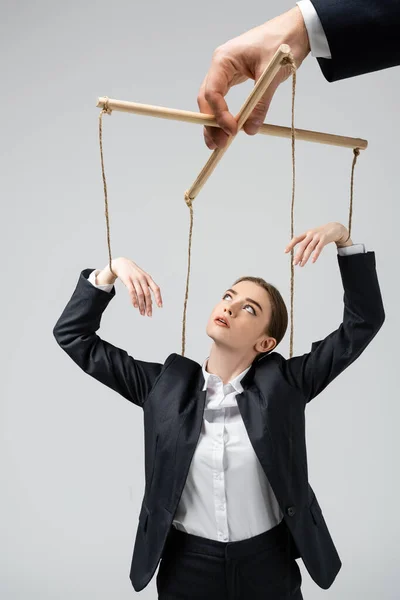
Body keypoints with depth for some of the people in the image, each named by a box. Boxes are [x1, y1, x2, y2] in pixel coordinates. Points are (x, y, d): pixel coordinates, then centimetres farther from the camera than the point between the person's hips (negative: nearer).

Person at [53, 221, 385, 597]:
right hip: (186, 568, 1)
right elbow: (72, 335, -4)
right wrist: (110, 271, -17)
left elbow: (365, 321, -11)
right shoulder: (167, 383, -6)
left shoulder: (283, 382, -9)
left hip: (269, 566, 0)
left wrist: (343, 237, -20)